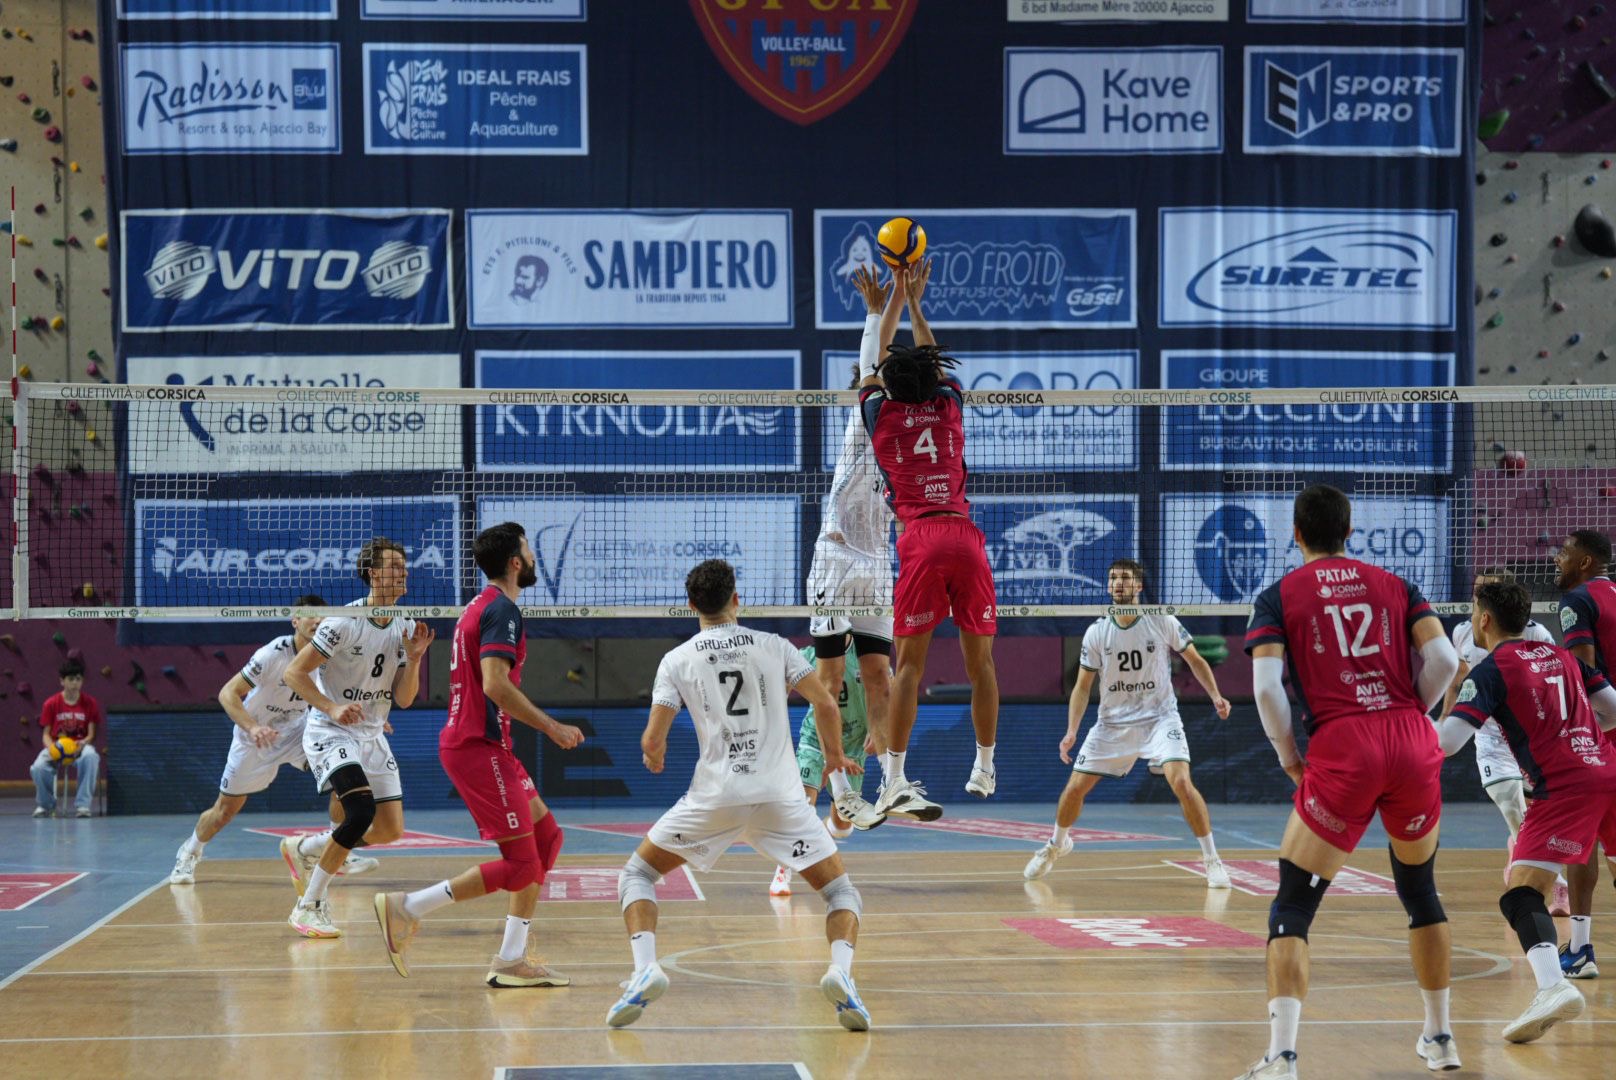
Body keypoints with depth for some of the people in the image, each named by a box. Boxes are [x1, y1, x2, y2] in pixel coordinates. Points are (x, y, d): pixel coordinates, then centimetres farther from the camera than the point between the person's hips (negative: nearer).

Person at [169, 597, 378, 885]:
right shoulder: (273, 654, -27)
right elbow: (228, 693, -26)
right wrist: (253, 728, -42)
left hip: (296, 730, 4)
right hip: (254, 739, -3)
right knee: (226, 810, 5)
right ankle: (189, 855, 35)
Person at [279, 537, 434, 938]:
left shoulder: (406, 628, 3)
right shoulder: (344, 623, -17)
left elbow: (404, 699, 5)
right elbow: (294, 672, -15)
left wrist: (414, 658, -11)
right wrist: (331, 708, -26)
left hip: (373, 737, 7)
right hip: (330, 734, -7)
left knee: (390, 830, 2)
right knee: (362, 811, -26)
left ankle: (303, 848, 26)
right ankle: (309, 907, -15)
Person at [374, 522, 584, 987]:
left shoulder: (479, 607, 18)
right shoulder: (502, 610, -13)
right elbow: (495, 684, -25)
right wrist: (551, 727, -19)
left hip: (475, 744, 10)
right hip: (479, 749, -10)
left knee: (547, 837, 12)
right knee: (520, 864, -10)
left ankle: (511, 960, 11)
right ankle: (407, 908, -9)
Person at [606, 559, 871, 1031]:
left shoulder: (677, 660, 6)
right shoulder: (774, 647, 9)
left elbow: (652, 740, 1)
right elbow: (826, 704, 3)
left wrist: (654, 755, 25)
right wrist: (835, 754, 22)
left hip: (714, 796, 0)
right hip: (780, 797, 0)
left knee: (637, 874, 18)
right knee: (841, 892, 11)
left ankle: (645, 968, -6)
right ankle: (840, 971, -19)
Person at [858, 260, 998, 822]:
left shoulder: (882, 412, 10)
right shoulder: (949, 406, 14)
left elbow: (871, 363, 29)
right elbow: (931, 359, 34)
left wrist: (895, 299, 38)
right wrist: (915, 302, 43)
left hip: (920, 538, -2)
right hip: (967, 538, 2)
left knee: (909, 663, -5)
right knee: (980, 658, 10)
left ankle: (894, 781, -11)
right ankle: (984, 769, 19)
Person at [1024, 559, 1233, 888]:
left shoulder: (1163, 623, -9)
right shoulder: (1096, 633, -4)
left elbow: (1195, 660, 4)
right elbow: (1083, 686, 3)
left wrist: (1215, 695, -10)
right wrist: (1071, 731, -8)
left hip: (1159, 717, -2)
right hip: (1112, 722, 3)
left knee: (1181, 781, -24)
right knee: (1075, 787, 1)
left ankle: (1212, 860, -11)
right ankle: (1057, 844, 32)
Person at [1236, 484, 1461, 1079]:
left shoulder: (1279, 596, 8)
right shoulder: (1393, 585, 16)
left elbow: (1267, 687, -6)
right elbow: (1444, 660, 2)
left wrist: (1289, 757, 7)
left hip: (1341, 747, -3)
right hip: (1414, 746, 3)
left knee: (1292, 906, 1)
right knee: (1419, 888, 24)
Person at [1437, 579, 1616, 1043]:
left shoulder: (1489, 670, 1)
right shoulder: (1560, 655, 20)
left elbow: (1447, 742, -7)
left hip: (1565, 786, -6)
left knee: (1521, 893, -11)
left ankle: (1552, 985, -35)